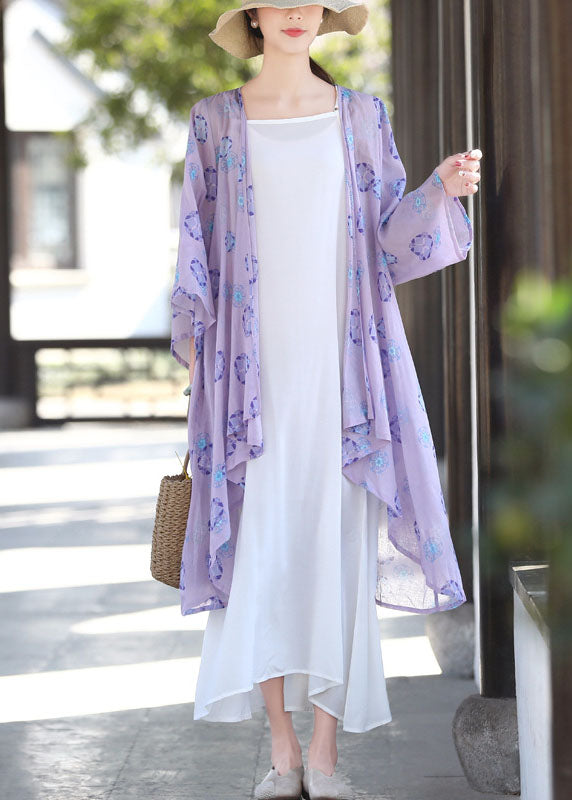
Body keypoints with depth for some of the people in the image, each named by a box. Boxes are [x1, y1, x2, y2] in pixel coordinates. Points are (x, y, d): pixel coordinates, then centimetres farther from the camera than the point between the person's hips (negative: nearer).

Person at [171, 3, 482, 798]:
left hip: (339, 366, 1)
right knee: (260, 550, -4)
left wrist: (443, 188, -9)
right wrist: (197, 371, 1)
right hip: (255, 368, -1)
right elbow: (199, 249, 6)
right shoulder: (216, 121, 6)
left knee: (336, 547, -2)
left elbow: (390, 240, 10)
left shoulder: (361, 114, 9)